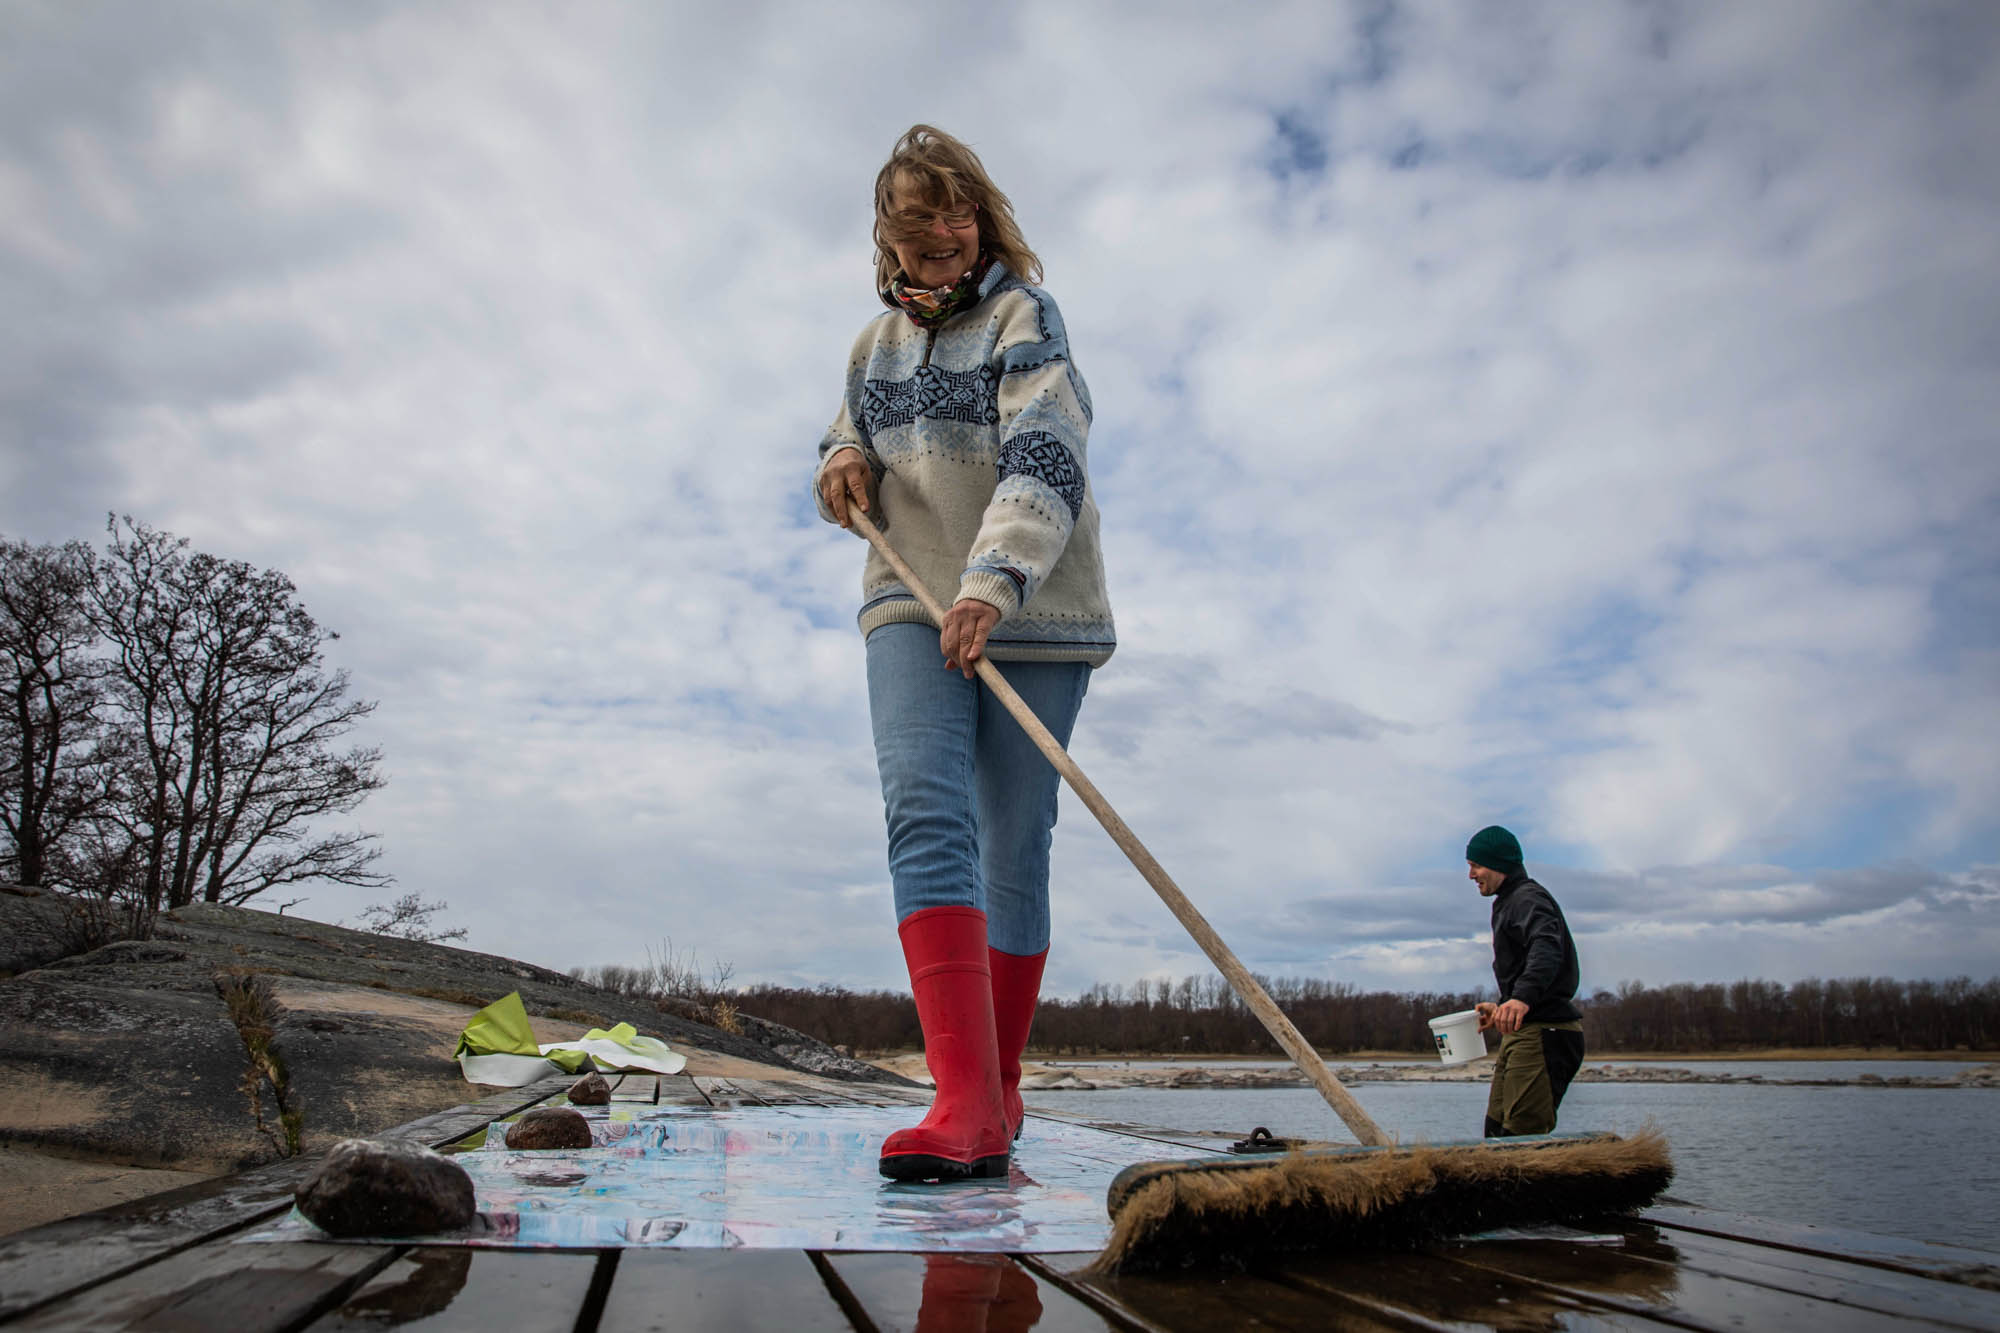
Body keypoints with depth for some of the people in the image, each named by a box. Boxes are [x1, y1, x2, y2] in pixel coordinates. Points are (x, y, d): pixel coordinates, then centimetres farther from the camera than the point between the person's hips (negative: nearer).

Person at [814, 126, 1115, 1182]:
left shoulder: (1024, 317, 0)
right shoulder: (877, 341, 17)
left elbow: (1045, 463, -15)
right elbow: (847, 437, 28)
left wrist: (991, 585, -31)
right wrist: (844, 465, 1)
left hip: (1031, 617, -3)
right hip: (911, 603, 4)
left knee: (1014, 848, 0)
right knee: (924, 814, -17)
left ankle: (1000, 1090, 13)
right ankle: (966, 1104, -24)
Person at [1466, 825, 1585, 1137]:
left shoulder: (1528, 898, -11)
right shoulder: (1507, 903, 22)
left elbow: (1546, 950, -31)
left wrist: (1522, 997, -47)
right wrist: (1501, 1008, 29)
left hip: (1544, 1034, -11)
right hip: (1522, 1034, 11)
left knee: (1522, 1138, -13)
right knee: (1497, 1131, 10)